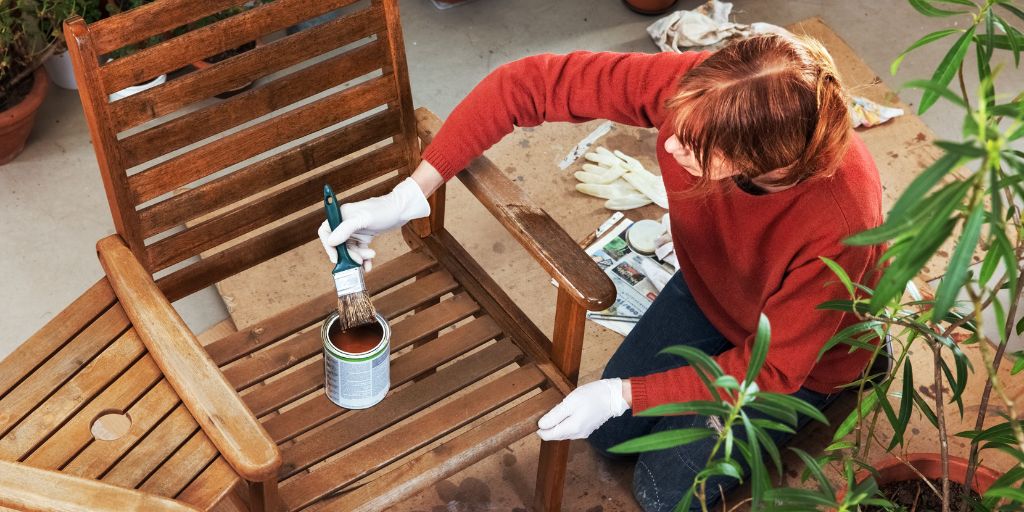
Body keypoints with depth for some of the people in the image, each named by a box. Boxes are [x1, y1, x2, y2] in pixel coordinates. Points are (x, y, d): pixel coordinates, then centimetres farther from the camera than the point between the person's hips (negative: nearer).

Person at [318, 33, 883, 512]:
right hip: (709, 287, 5)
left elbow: (768, 370, -28)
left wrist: (623, 394, -27)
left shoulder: (840, 224, -44)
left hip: (797, 349, -4)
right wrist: (409, 194, -33)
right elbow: (528, 84, -29)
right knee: (608, 433, 10)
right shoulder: (694, 88, -36)